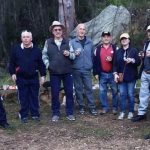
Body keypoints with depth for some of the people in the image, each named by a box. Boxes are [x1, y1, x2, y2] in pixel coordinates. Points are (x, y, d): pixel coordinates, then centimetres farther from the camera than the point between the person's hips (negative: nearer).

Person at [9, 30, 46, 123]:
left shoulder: (37, 50, 0)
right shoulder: (16, 49, -1)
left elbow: (41, 64, 4)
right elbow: (12, 63, 6)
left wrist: (43, 75, 2)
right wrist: (12, 73, -1)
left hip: (34, 78, 0)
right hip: (21, 78, 0)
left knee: (34, 97, 7)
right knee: (23, 97, 5)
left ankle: (35, 114, 19)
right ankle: (24, 115, 14)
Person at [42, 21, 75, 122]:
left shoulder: (67, 42, 4)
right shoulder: (48, 42, 3)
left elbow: (73, 56, 6)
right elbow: (44, 55, 8)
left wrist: (69, 54, -15)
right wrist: (48, 64, -7)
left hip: (67, 72, 1)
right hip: (54, 72, 0)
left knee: (69, 92, 4)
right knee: (55, 94, 5)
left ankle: (70, 113, 16)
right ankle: (56, 113, 17)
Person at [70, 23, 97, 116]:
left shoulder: (89, 42, 7)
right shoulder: (72, 42, 1)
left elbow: (92, 55, 11)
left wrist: (91, 65, 6)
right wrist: (74, 54, -22)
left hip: (87, 70, 1)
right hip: (76, 70, -1)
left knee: (89, 88, 1)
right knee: (78, 89, 6)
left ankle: (92, 107, 7)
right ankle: (81, 107, 16)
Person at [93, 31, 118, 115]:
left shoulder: (115, 48, 2)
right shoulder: (98, 48, 5)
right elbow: (95, 61, 4)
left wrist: (112, 60, -18)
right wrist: (96, 73, -1)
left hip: (112, 73, -1)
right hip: (102, 74, 1)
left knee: (115, 91, 5)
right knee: (102, 91, 4)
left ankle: (115, 108, 17)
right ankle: (105, 107, 15)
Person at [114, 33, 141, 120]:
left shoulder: (134, 50, 1)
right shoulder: (118, 52, 10)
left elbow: (139, 62, -1)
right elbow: (115, 64, 9)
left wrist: (132, 60, -19)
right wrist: (115, 73, -2)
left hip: (131, 77, -2)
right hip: (121, 77, 3)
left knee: (130, 95, 1)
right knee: (122, 94, 4)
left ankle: (131, 112, 12)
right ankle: (122, 112, 11)